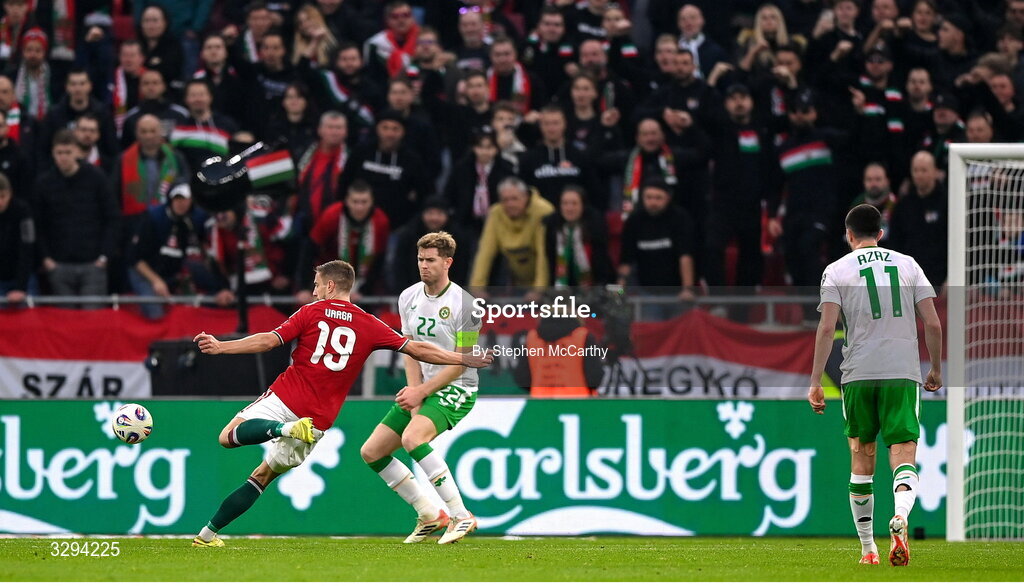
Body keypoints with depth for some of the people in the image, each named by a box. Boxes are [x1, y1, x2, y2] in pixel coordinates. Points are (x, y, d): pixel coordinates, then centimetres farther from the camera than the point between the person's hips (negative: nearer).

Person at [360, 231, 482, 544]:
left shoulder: (464, 303, -15)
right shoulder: (408, 298, 4)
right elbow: (411, 351, 5)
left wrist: (422, 392, -17)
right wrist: (414, 393, -10)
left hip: (455, 389, -8)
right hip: (421, 389, 8)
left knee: (412, 437, -33)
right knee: (371, 452, 3)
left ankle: (461, 515, -26)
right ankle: (429, 515, 14)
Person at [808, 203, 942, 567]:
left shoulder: (837, 270, 4)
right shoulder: (908, 265, 10)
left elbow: (827, 328, -6)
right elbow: (933, 324, 5)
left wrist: (815, 382, -4)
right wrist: (936, 370, 18)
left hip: (858, 374, 0)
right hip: (904, 373, 0)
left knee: (861, 459, 12)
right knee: (904, 458, -4)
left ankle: (868, 548, 15)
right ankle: (900, 517, -35)